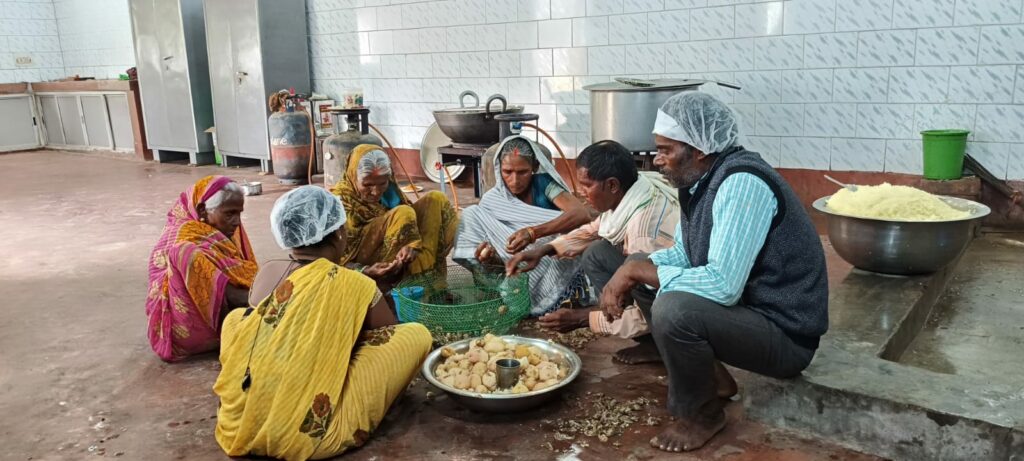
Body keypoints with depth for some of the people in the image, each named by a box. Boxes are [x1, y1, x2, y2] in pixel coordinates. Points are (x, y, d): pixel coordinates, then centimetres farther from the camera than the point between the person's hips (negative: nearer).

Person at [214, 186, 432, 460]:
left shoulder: (267, 274, 4)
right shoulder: (354, 285, -9)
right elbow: (394, 338, 11)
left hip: (238, 426, 5)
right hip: (310, 434, -5)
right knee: (417, 334, 2)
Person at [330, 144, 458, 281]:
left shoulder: (388, 187, -2)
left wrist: (412, 245, -26)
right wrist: (365, 271, -36)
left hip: (398, 255, 7)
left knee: (437, 200, -6)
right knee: (402, 214, -30)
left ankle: (431, 268, -15)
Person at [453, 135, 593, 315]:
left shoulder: (544, 184, -12)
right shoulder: (491, 201, -3)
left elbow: (582, 214, -30)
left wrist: (533, 233, -42)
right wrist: (490, 258, -26)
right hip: (521, 271, 4)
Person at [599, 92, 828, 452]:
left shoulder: (741, 183, -26)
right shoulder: (700, 178, 1)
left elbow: (722, 284, -32)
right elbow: (683, 254, 11)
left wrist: (638, 270, -22)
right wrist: (632, 271, -8)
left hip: (783, 333, -9)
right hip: (741, 305, 9)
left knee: (673, 310, -32)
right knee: (640, 267, 11)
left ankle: (702, 413, -4)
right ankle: (707, 373, 15)